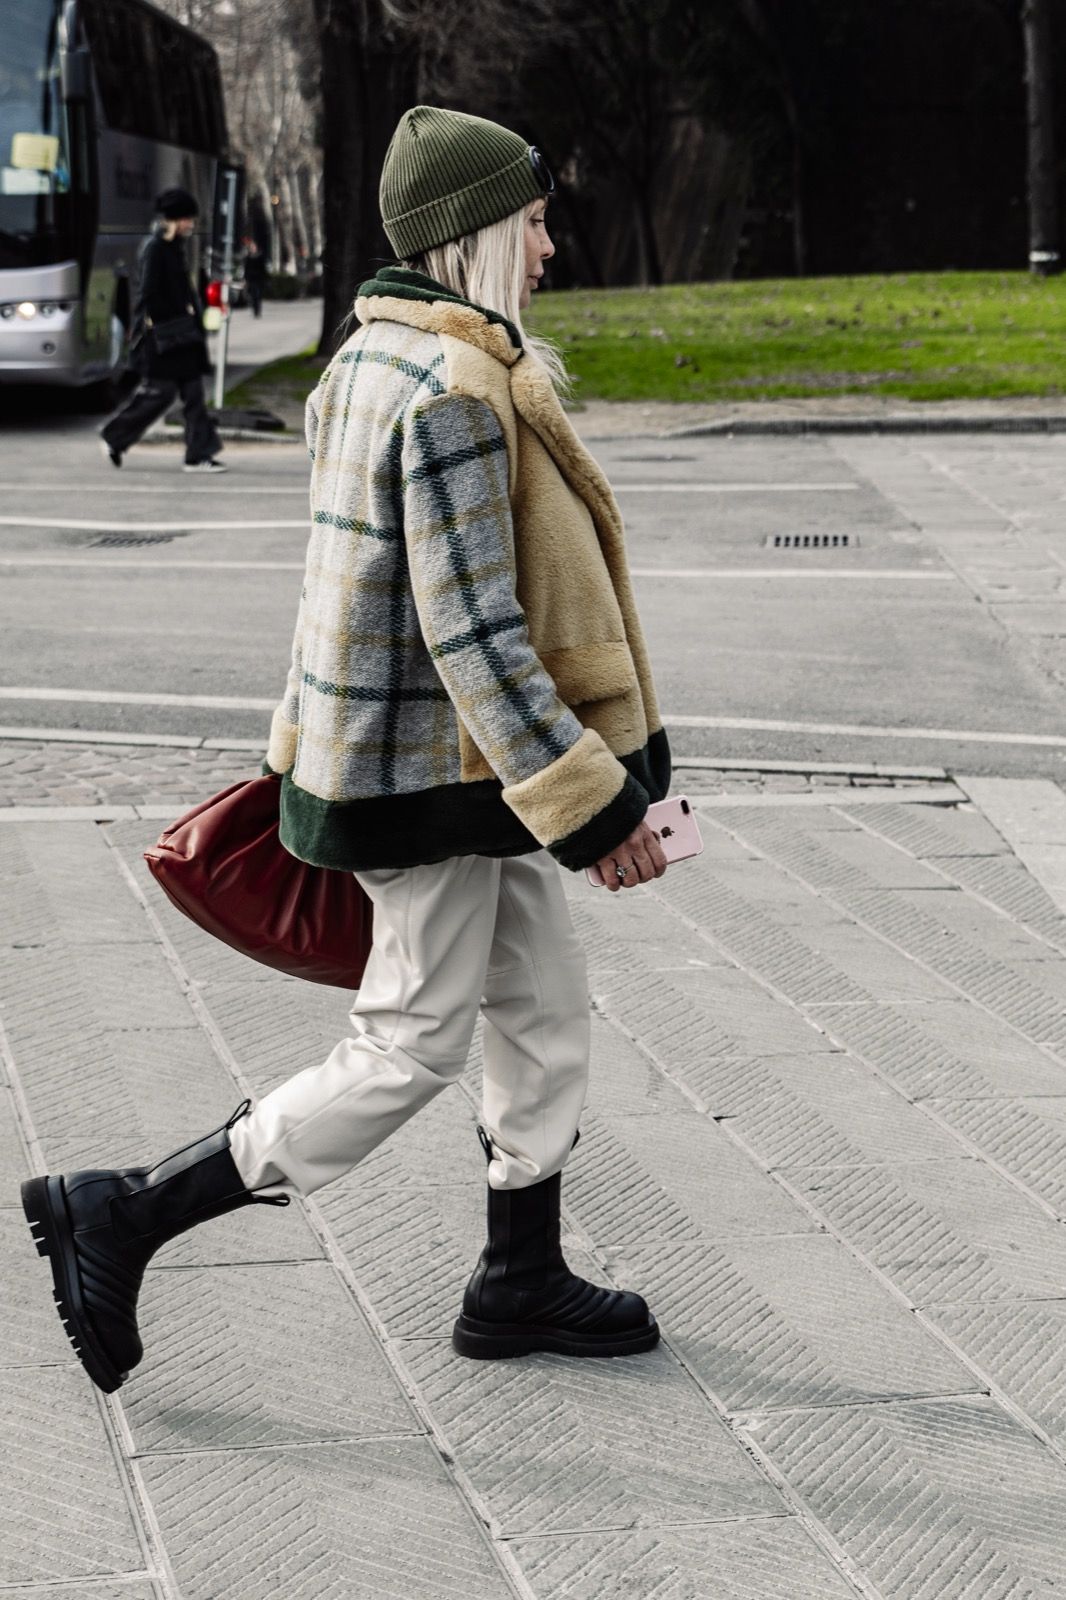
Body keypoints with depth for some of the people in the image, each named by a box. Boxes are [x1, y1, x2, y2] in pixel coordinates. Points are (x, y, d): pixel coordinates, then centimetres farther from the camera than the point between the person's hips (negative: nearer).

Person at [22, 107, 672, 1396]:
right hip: (440, 773, -10)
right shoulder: (456, 393, -23)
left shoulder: (374, 357, 9)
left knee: (546, 1014, 17)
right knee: (406, 1056, -1)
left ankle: (521, 1285, 29)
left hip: (420, 756, 10)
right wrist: (596, 805, -23)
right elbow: (473, 633, -26)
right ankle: (120, 1218, 6)